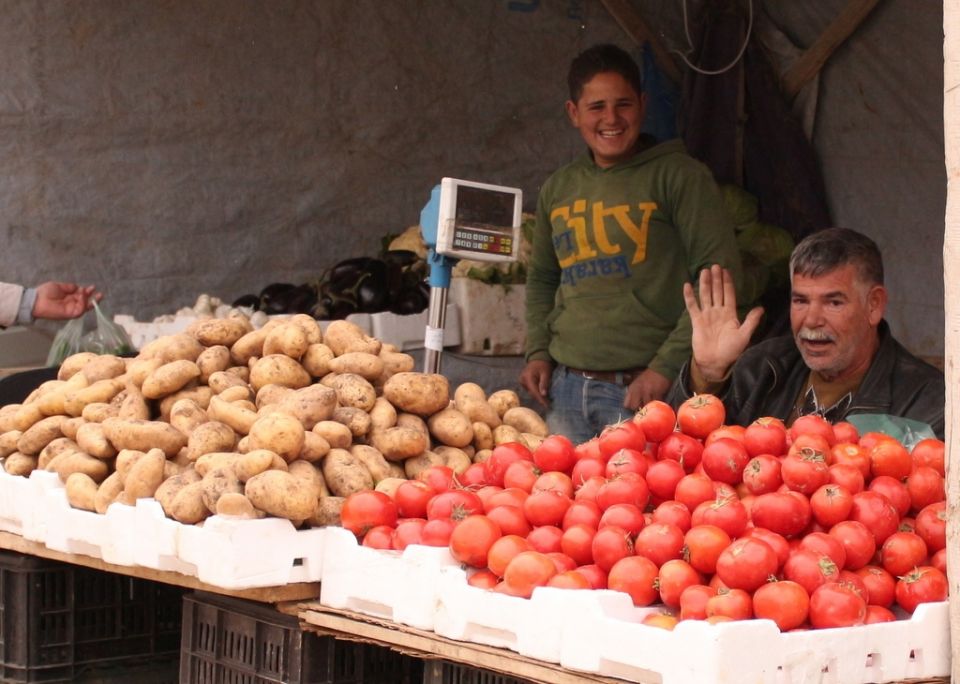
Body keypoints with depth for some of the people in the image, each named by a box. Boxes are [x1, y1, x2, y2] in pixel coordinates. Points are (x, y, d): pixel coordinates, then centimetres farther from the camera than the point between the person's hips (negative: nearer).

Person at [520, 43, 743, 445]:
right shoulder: (558, 189, 14)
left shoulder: (678, 176, -3)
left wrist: (666, 365, -14)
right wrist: (537, 351, 11)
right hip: (565, 389, 5)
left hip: (642, 392, -5)